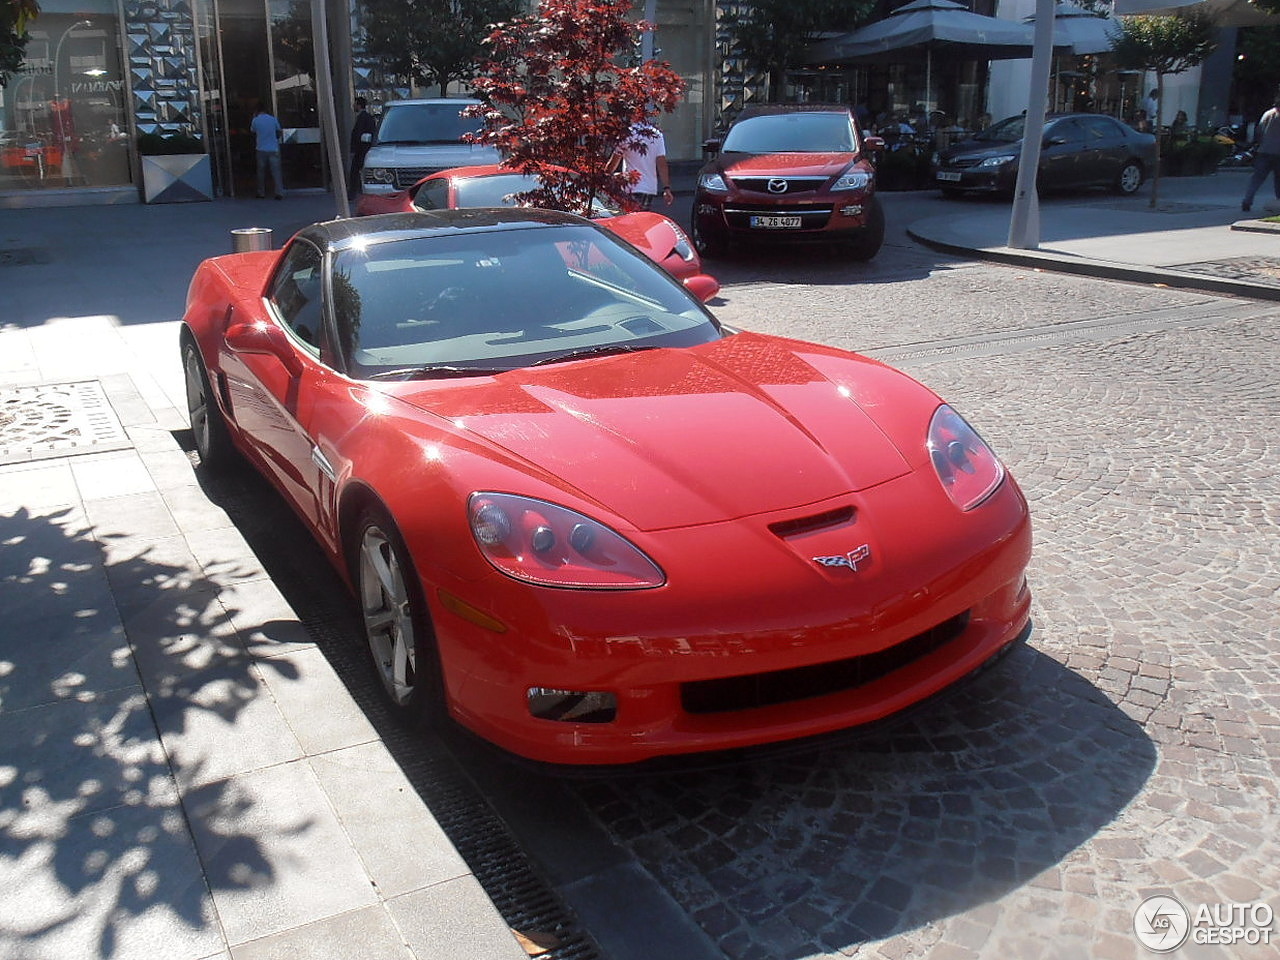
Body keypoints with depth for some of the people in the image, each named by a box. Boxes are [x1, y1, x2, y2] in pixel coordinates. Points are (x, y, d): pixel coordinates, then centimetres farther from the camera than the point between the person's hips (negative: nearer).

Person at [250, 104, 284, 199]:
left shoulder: (255, 120, -2)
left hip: (261, 149, 0)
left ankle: (261, 192, 16)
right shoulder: (273, 119, 1)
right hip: (274, 149, 0)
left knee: (261, 172, 12)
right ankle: (279, 193, -13)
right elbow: (280, 131, 12)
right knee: (276, 171, -3)